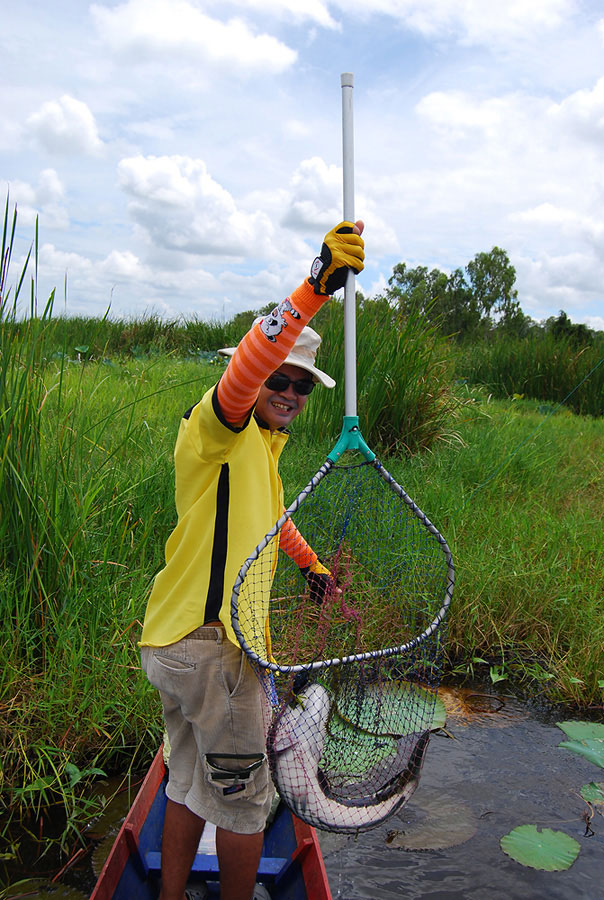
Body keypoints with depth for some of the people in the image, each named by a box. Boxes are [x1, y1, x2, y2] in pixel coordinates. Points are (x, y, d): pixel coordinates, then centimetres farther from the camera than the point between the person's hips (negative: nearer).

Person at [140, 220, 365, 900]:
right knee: (243, 799, 8)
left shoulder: (261, 445, 15)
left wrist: (312, 565, 41)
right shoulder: (218, 429, -15)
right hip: (210, 646, -10)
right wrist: (314, 289, -48)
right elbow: (246, 368, -38)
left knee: (191, 782, 23)